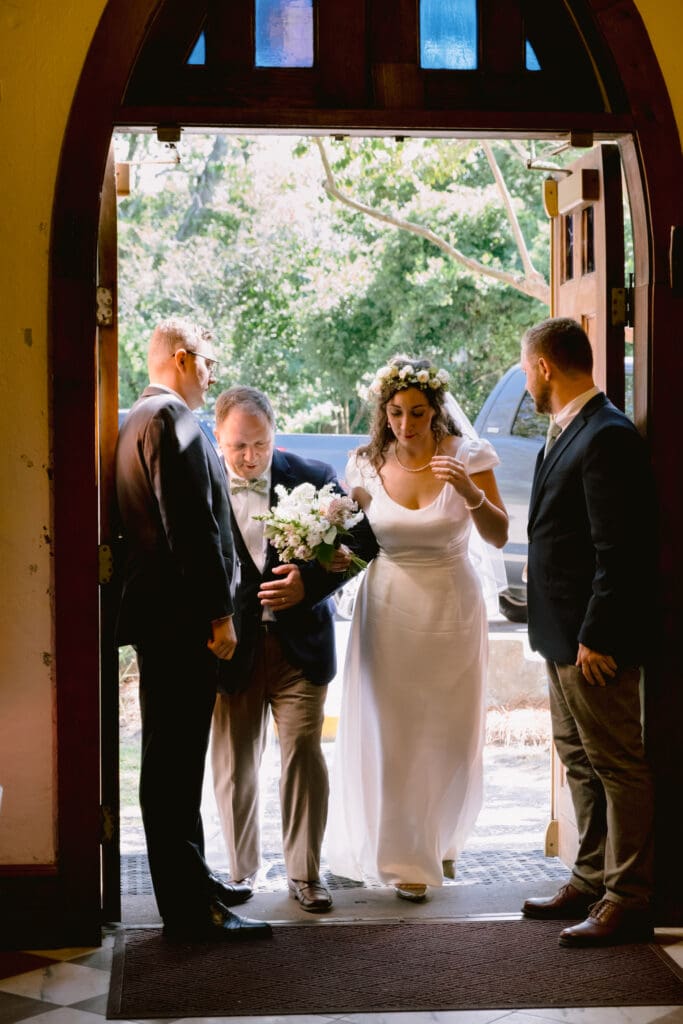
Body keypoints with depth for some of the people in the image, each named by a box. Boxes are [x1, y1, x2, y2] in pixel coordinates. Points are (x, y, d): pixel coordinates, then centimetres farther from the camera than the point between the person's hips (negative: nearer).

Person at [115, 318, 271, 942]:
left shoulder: (138, 419, 19)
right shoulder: (172, 420, -14)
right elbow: (192, 526, -21)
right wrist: (219, 614, -19)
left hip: (160, 615, 11)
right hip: (182, 619, -11)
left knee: (174, 760, 17)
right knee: (175, 764, -7)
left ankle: (192, 880, 29)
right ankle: (189, 910, -3)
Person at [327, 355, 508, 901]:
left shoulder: (466, 456, -7)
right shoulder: (368, 465, -1)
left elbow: (499, 535, -10)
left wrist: (472, 493, -27)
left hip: (451, 607, -1)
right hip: (389, 605, 1)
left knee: (449, 732, 7)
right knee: (392, 731, -1)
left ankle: (442, 837, 33)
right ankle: (409, 857, 13)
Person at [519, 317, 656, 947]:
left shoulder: (607, 436, -18)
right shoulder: (568, 433, 13)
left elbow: (619, 550, -22)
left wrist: (595, 637, -22)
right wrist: (562, 635, 16)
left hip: (593, 639, -11)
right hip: (564, 635, 11)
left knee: (618, 765, -1)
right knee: (579, 758, 18)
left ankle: (628, 900, 8)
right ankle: (593, 881, 30)